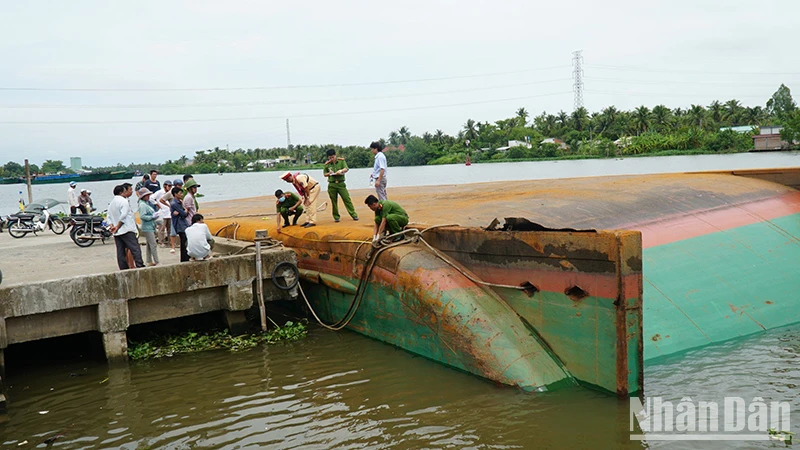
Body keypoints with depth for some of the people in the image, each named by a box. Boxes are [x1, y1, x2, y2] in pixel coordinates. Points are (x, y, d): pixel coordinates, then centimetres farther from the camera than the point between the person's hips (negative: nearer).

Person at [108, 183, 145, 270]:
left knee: (121, 253, 6)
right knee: (135, 250, -8)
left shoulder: (112, 202, 18)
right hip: (127, 230, -8)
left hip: (117, 233, 8)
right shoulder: (124, 201, -9)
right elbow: (123, 216, -17)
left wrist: (112, 226, 5)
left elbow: (109, 217, 16)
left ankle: (124, 270, 7)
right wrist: (117, 227, -9)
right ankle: (140, 267, -12)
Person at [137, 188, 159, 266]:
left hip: (151, 227, 10)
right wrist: (152, 217, -17)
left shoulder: (147, 203, 15)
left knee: (149, 245, 14)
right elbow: (142, 216, -23)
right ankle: (156, 262, -11)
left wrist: (154, 215, 8)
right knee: (153, 245, -11)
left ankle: (149, 261, 21)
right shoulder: (142, 205, -14)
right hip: (147, 228, -10)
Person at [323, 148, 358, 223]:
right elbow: (324, 173, 13)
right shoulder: (327, 164, 5)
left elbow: (346, 169, -8)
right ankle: (336, 217, 14)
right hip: (332, 185, 1)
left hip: (341, 184, -1)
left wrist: (341, 171, -27)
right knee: (334, 201, 4)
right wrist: (329, 173, -8)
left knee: (347, 199, -3)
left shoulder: (341, 161, 1)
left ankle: (353, 214, 1)